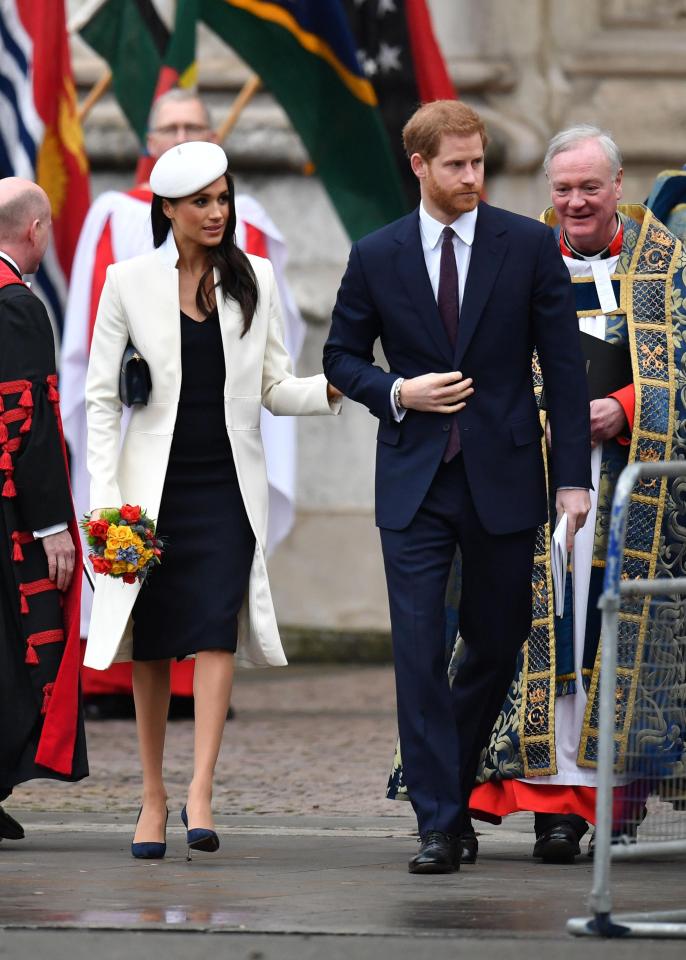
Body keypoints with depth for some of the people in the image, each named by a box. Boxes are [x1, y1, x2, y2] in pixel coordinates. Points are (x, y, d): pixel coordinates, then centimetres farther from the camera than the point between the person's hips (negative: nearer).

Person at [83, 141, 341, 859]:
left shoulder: (253, 280, 6)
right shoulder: (129, 282, 0)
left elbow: (274, 389, 8)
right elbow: (102, 398, 1)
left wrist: (331, 388, -12)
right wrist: (106, 500, -6)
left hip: (228, 484, 0)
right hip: (154, 482, 0)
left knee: (215, 631, -14)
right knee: (150, 643, 4)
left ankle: (200, 794, -20)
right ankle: (153, 794, 15)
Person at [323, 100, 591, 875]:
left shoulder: (529, 247, -1)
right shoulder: (376, 257, 2)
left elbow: (564, 366, 0)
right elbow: (342, 356, 12)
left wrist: (573, 477, -6)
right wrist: (397, 393, -9)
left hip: (503, 477, 0)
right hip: (414, 483, 0)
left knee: (498, 646, 10)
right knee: (419, 652, -7)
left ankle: (453, 776, 34)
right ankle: (437, 822, -5)